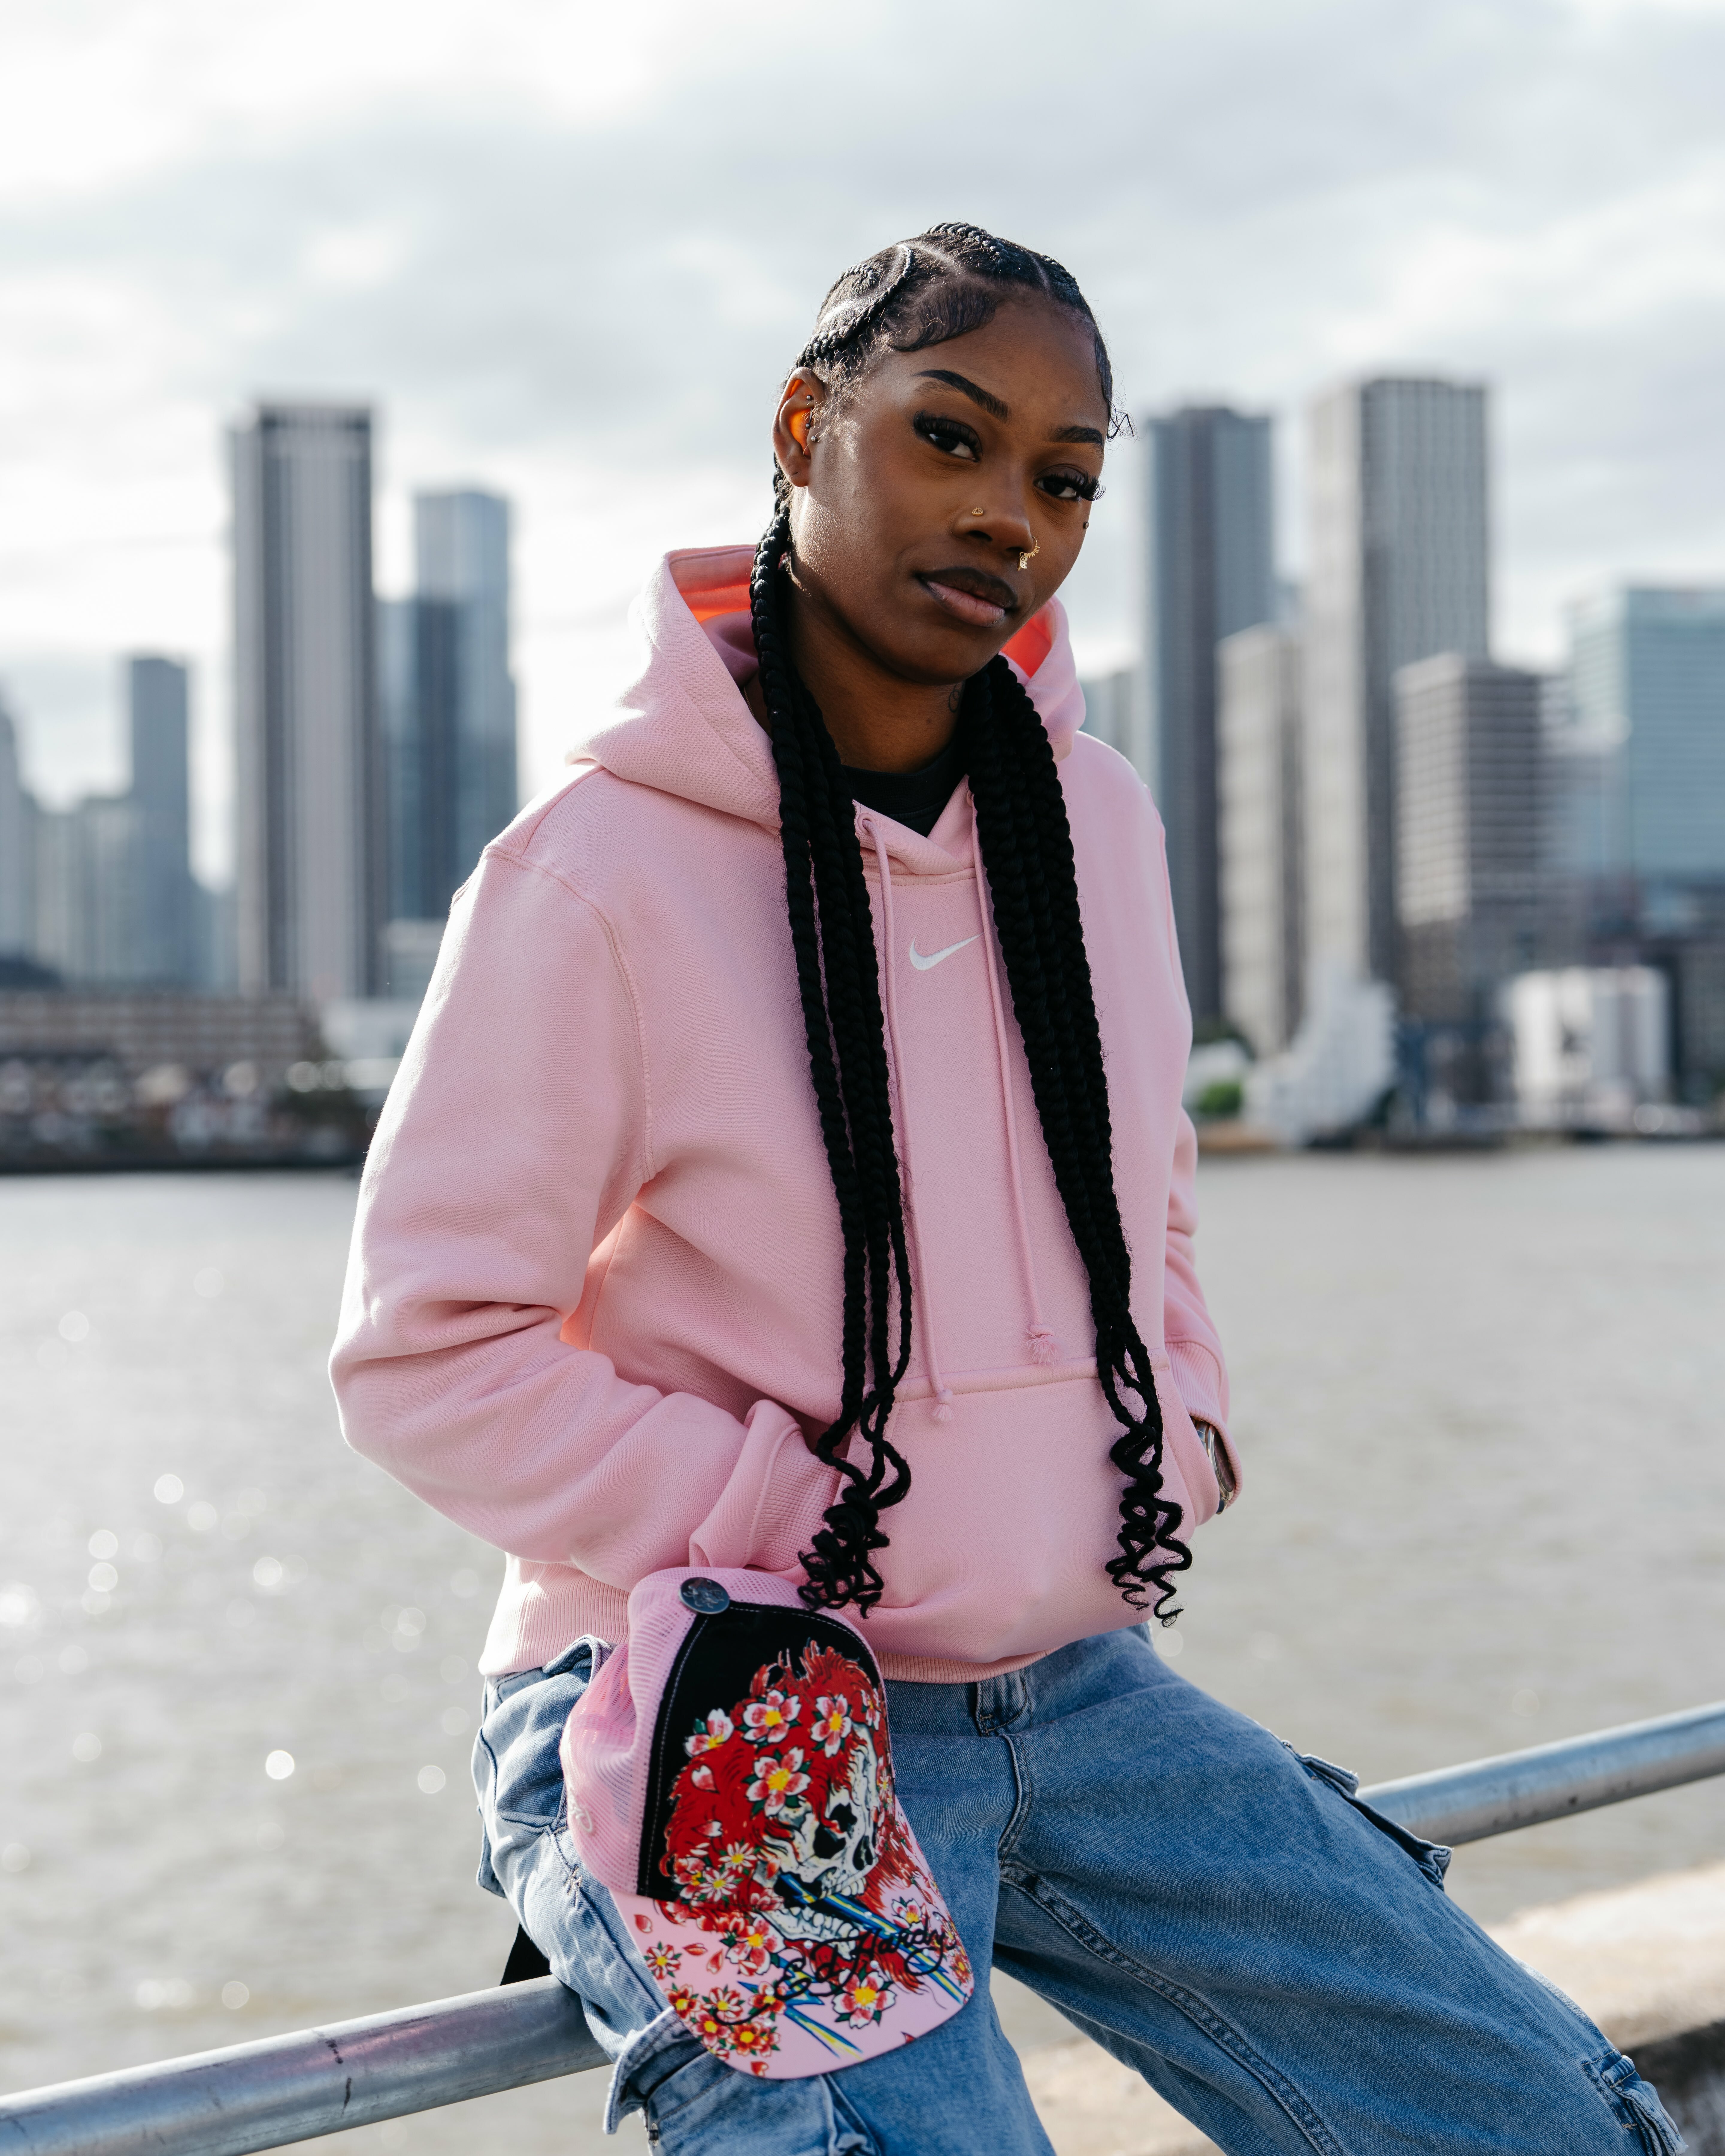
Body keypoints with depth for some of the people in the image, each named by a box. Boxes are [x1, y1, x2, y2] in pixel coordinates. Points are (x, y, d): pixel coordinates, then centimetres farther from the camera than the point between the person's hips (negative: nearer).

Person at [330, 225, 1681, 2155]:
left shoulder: (1096, 818, 5)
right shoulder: (601, 866, -14)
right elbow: (425, 1353, -12)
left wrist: (1168, 1446, 6)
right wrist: (788, 1535, -15)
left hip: (1076, 1693, 6)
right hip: (728, 1726, -6)